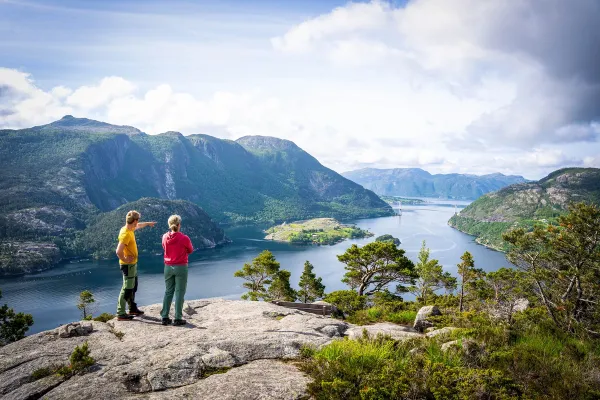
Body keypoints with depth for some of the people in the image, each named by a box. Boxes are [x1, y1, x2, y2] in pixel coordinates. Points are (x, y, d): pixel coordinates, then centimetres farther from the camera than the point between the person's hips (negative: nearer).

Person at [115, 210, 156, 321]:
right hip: (128, 265, -10)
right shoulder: (126, 234, -25)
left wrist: (148, 223, 43)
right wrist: (125, 260, -20)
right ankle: (120, 314, 0)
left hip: (133, 264, 10)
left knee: (133, 287, 21)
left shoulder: (130, 229, 4)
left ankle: (132, 308, 34)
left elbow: (138, 226, 30)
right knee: (127, 289, -5)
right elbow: (118, 251, -34)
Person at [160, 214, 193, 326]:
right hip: (181, 267, -4)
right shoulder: (184, 238, -15)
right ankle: (178, 318, 5)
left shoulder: (165, 237, -2)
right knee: (180, 293, 3)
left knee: (168, 292, 14)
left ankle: (165, 317, 15)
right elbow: (190, 250, 1)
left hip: (168, 267, 4)